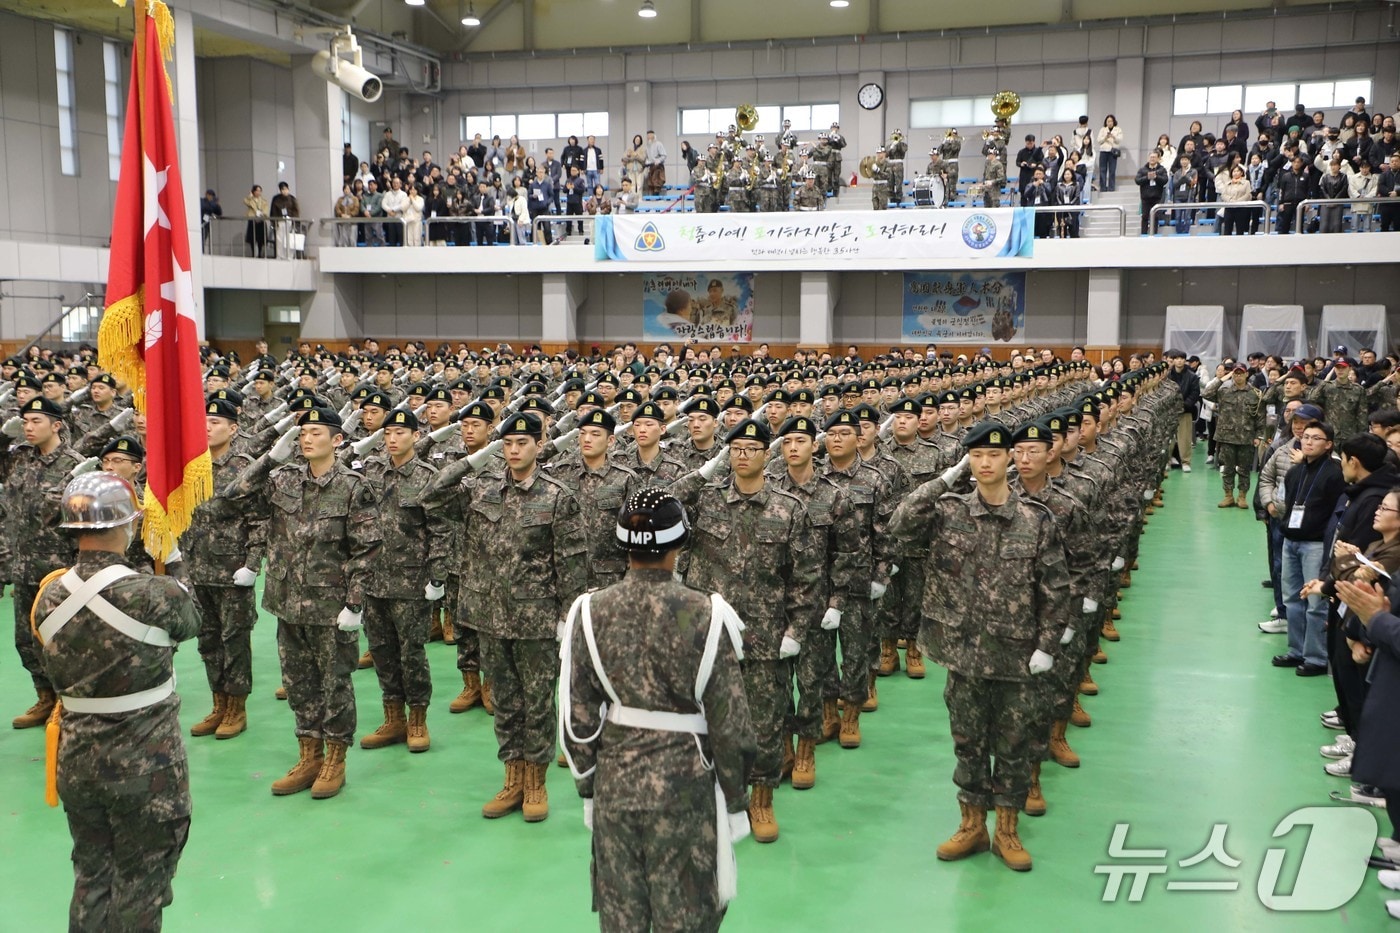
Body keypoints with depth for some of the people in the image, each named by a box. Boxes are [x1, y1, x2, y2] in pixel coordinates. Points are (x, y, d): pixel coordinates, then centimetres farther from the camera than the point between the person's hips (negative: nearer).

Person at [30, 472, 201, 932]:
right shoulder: (156, 595, -22)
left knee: (91, 878, 22)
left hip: (76, 761, 5)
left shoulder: (48, 597, -6)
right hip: (145, 769, -5)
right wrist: (171, 571, 17)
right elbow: (191, 622, -1)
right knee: (139, 886, 12)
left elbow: (54, 674, 5)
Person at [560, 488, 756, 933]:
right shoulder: (705, 615, -16)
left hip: (614, 781, 3)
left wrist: (587, 786, 13)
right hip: (685, 787, -3)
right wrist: (735, 800, 1)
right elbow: (730, 725, -12)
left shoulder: (590, 612, -7)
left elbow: (577, 717, -1)